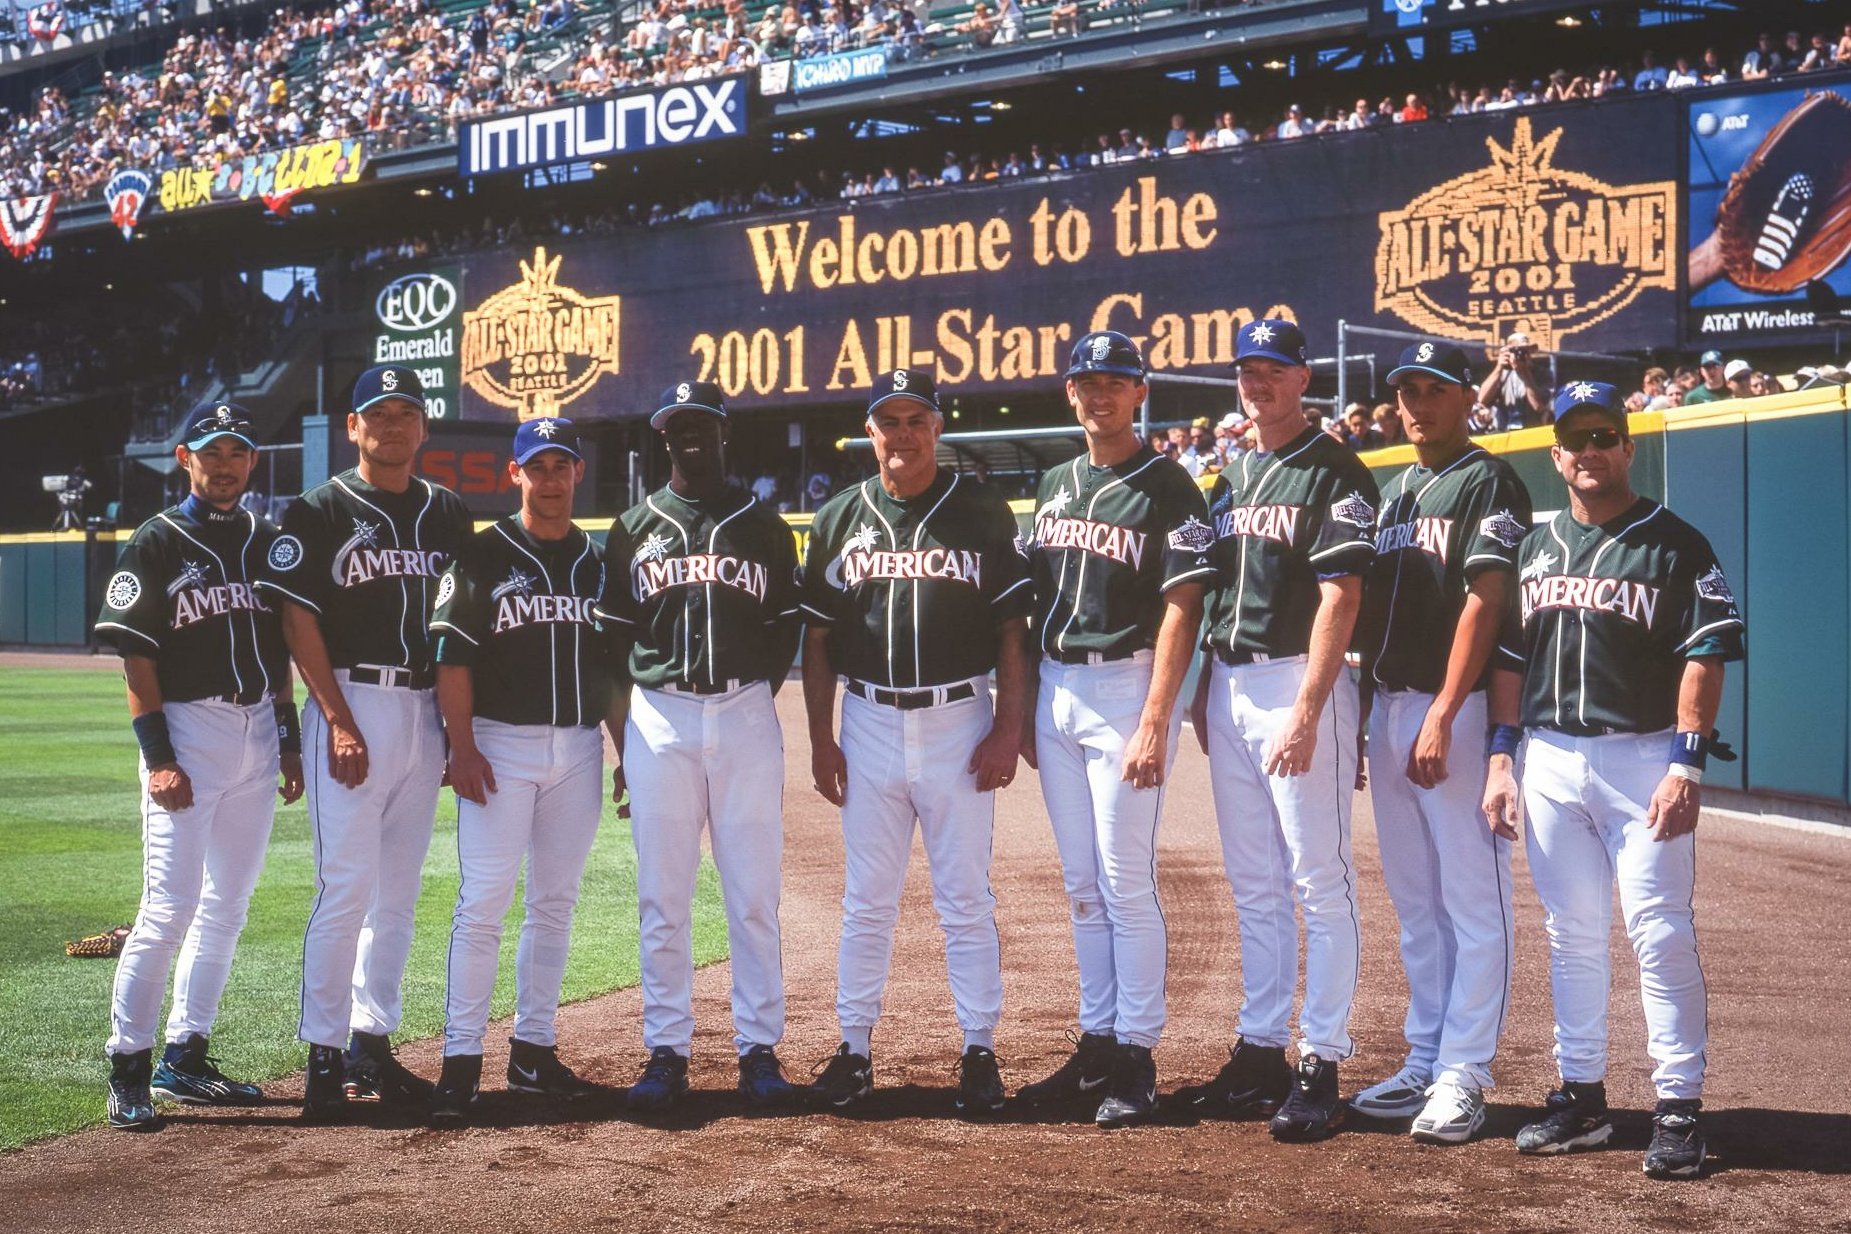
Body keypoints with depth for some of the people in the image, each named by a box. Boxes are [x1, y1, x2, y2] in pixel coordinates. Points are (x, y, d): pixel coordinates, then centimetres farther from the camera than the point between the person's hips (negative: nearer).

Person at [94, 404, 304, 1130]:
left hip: (257, 733, 6)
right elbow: (135, 656, -8)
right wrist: (157, 757, -16)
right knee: (171, 906, -11)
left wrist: (289, 741, 11)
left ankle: (184, 1060, 18)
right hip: (188, 729, -6)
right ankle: (128, 1065, 0)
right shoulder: (156, 544, -3)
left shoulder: (267, 543, 13)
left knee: (228, 904, 9)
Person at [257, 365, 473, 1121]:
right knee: (346, 888, -9)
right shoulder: (321, 511, -1)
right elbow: (299, 621, -6)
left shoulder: (448, 514, 12)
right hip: (350, 702, -5)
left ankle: (373, 1045, 18)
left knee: (398, 894, 9)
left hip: (425, 711, 5)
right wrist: (340, 722, -14)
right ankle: (324, 1056, -1)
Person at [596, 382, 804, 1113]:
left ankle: (759, 1050, 7)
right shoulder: (634, 527, 11)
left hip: (746, 717, 0)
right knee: (662, 898, 2)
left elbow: (786, 631, 11)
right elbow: (613, 639, 10)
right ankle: (665, 1052, 9)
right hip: (659, 719, 1)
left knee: (754, 895, 0)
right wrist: (623, 742, 4)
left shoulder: (763, 525, 10)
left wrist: (754, 702, 0)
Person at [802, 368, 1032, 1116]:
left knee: (965, 900, 4)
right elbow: (818, 639, 9)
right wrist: (820, 741, 3)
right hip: (868, 725, 2)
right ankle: (854, 1047, 17)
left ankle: (979, 1049, 13)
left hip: (959, 724, -2)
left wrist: (1008, 731, -8)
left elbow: (1013, 632, -1)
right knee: (866, 900, 8)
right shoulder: (841, 518, 7)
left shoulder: (983, 513, 0)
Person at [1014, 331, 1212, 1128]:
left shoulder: (1167, 488, -6)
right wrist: (1022, 709, 11)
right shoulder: (1054, 486, 15)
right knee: (1082, 885, 11)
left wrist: (1154, 724, -19)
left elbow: (1180, 610, -12)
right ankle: (1096, 1047, 20)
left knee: (1126, 883, -5)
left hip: (1125, 686, -7)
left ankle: (1137, 1058, 4)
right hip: (1055, 689, 7)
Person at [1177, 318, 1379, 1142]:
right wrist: (1205, 688, 12)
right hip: (1228, 688, 8)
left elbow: (1340, 598, -14)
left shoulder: (1334, 473, -6)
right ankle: (1259, 1051, 19)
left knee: (1320, 882, -4)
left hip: (1297, 681, -8)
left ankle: (1321, 1066, 1)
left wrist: (1305, 711, -20)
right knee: (1253, 886, 12)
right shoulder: (1231, 479, 17)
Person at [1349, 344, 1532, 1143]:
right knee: (1415, 904, 12)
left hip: (1459, 710, -8)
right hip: (1388, 709, 8)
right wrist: (1359, 717, 14)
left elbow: (1484, 602, -14)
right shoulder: (1392, 494, 19)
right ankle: (1425, 1063, 19)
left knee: (1473, 900, -4)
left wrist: (1441, 717, -21)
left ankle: (1463, 1077, 0)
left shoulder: (1489, 484, -5)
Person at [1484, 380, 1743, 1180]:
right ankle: (1580, 1095, 19)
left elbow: (1704, 657, -8)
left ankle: (1678, 1107, 0)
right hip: (1548, 761, 5)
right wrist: (1501, 759, 6)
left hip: (1641, 760, -5)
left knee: (1660, 932, -7)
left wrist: (1686, 765, -16)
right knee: (1571, 934, 10)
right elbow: (1508, 659, 14)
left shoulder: (1675, 544, -1)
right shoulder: (1534, 548, 14)